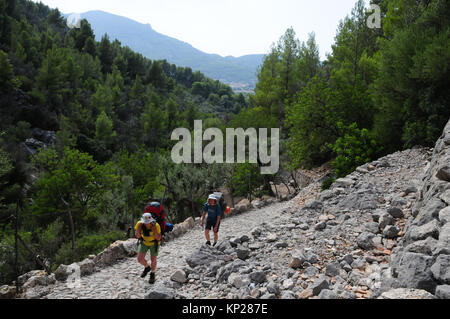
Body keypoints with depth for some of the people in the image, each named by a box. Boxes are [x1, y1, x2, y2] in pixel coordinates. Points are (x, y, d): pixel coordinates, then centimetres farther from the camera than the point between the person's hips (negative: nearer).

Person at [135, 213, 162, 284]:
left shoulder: (156, 225, -34)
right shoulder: (140, 224, -28)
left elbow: (158, 238, -29)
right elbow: (137, 236, -27)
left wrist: (154, 231, -45)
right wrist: (138, 227, -41)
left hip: (154, 243, -2)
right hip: (144, 242, 2)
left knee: (153, 260, 6)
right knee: (140, 259, -4)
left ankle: (152, 274, 35)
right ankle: (147, 267, 30)